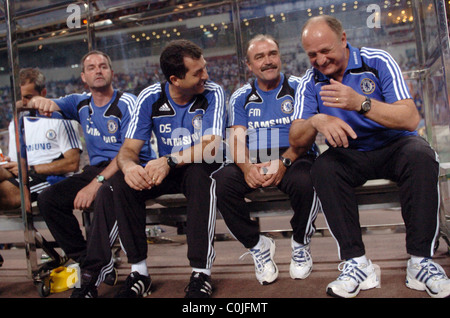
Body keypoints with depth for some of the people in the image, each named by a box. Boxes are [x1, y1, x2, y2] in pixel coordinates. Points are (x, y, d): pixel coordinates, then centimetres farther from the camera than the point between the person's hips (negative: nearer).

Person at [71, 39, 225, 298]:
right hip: (165, 171, 3)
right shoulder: (150, 98, -6)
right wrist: (129, 166, -34)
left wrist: (169, 161, -40)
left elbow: (212, 147, -25)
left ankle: (202, 272, -30)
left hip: (200, 170, -3)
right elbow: (128, 150, -8)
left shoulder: (212, 94, -13)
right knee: (119, 183, -22)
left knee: (200, 172, -37)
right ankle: (139, 272, -14)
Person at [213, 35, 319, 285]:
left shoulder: (297, 88, 8)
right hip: (253, 162, 3)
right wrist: (246, 167, -18)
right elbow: (237, 138, 5)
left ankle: (301, 244, -6)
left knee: (304, 181, -36)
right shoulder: (241, 97, 16)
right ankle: (257, 245, -6)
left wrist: (284, 162, -23)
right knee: (220, 182, -26)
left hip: (293, 159, -2)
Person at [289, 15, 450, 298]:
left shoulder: (377, 61, -10)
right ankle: (356, 262, -26)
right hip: (349, 154, 2)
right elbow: (296, 140, -9)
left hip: (394, 145, -1)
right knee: (323, 168, -30)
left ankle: (421, 261, -25)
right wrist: (316, 121, -32)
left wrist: (360, 103, -34)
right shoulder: (311, 83, -3)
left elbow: (411, 119, -20)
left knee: (421, 156, -33)